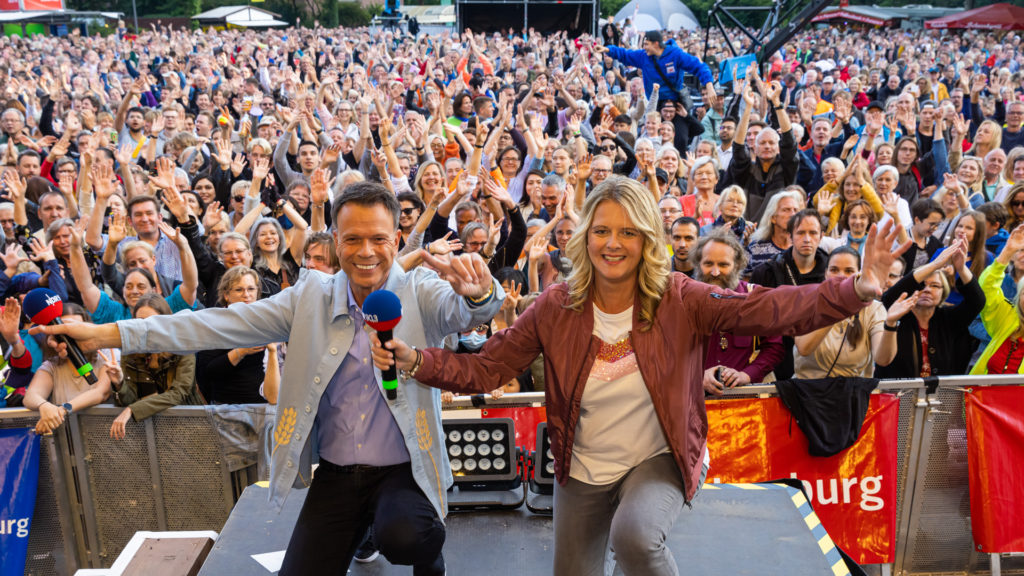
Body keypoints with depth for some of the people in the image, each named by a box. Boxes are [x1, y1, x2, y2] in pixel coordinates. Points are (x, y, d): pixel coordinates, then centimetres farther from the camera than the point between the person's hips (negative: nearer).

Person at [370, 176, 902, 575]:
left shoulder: (679, 300, -15)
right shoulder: (556, 307, -11)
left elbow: (772, 310, -24)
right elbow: (486, 367, -11)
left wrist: (856, 291, -38)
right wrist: (416, 361, -27)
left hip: (659, 459, -2)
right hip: (582, 470, 3)